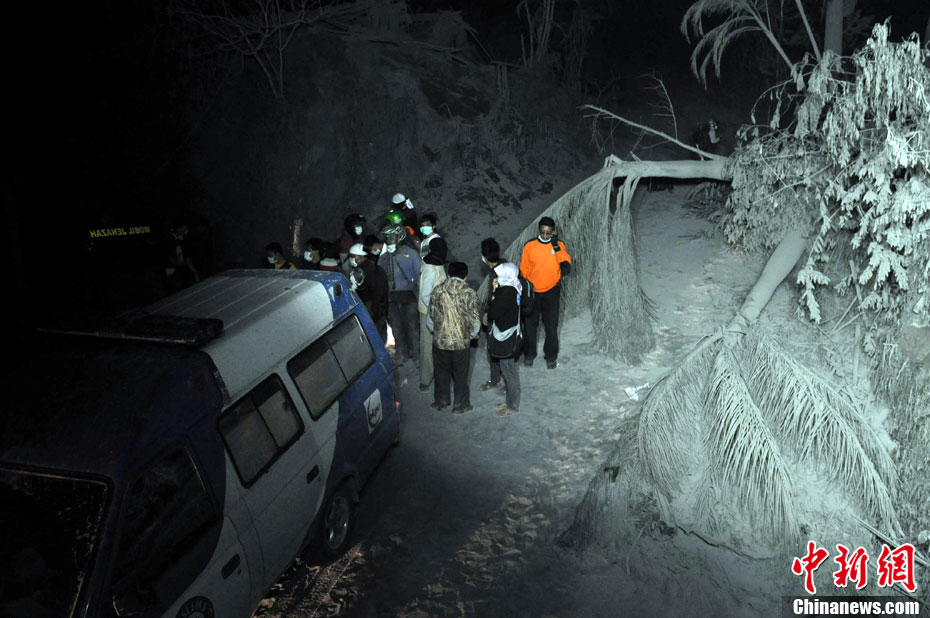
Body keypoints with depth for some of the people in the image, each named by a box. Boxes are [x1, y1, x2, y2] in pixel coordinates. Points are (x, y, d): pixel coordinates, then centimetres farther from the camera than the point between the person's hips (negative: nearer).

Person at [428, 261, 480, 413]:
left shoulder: (438, 290, -6)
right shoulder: (469, 293, -11)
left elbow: (430, 318, 0)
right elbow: (475, 321, -7)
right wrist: (472, 335, 13)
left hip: (440, 340, 1)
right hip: (462, 342, -1)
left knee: (441, 371, 20)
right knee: (460, 374, 15)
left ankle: (441, 401, 34)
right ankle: (460, 405, 26)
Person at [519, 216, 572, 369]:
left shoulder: (559, 245, -4)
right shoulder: (529, 246, -6)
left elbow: (566, 264, -18)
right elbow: (524, 270, 0)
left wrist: (556, 246, -23)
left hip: (551, 292, 0)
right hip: (532, 292, 0)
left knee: (551, 325, 7)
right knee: (529, 325, 11)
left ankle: (551, 356, 24)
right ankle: (529, 354, 28)